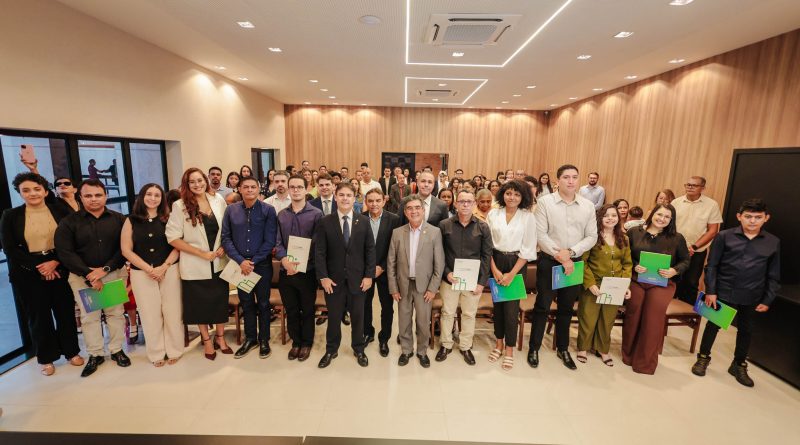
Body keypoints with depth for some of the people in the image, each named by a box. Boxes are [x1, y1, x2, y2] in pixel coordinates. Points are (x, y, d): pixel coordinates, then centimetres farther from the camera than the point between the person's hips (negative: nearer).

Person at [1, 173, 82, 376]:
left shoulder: (60, 210, 0)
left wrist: (55, 262, -14)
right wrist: (38, 266, -12)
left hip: (60, 269, 0)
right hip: (27, 274, 0)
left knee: (65, 311, 8)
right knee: (38, 316, 10)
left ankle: (72, 351, 24)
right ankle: (46, 358, 26)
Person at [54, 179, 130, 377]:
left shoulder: (119, 219, 0)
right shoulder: (68, 223, -1)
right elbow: (65, 253, -7)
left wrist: (106, 269, -16)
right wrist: (89, 274, -15)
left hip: (114, 273, 0)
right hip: (82, 276, 0)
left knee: (116, 313, 7)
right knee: (88, 317, 7)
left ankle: (117, 350, 21)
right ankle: (95, 355, 21)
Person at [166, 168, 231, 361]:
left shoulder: (218, 200, 0)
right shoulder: (180, 206, -9)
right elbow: (172, 238, -11)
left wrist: (223, 247, -6)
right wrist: (202, 253, -15)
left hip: (219, 262, 2)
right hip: (195, 265, -2)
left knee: (221, 300, 11)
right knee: (200, 303, 12)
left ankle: (220, 337, 32)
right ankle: (206, 339, 32)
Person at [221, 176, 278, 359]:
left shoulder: (268, 210, -7)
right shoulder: (231, 210, 1)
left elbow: (270, 240, -9)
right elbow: (226, 238, -1)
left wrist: (253, 262, -12)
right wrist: (241, 261, -11)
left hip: (262, 264, -2)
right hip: (239, 265, 2)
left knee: (263, 303, 10)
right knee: (246, 303, 14)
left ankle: (264, 339, 26)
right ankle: (250, 338, 32)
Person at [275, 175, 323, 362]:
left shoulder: (316, 214, -6)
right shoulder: (281, 215, 8)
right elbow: (277, 242, 3)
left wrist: (299, 263, -16)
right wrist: (284, 259, -16)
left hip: (307, 271, -3)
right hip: (285, 271, 4)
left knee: (307, 310, 12)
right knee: (291, 310, 15)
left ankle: (307, 342, 31)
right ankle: (296, 342, 34)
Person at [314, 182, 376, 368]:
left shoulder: (364, 221, 0)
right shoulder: (325, 222, -3)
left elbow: (370, 250, 0)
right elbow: (319, 251, -4)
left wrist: (369, 275, -5)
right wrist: (323, 277, -10)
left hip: (357, 278, 1)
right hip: (334, 278, 0)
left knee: (358, 316, 14)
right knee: (334, 316, 13)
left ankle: (359, 349, 34)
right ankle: (331, 350, 34)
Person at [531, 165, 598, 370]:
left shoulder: (588, 206, 3)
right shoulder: (545, 202, -7)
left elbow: (592, 237, 1)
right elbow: (540, 234, -12)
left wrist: (570, 252, -14)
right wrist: (560, 256, -16)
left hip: (575, 262, 3)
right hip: (549, 261, -3)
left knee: (566, 307, 16)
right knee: (542, 306, 5)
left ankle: (563, 348, 33)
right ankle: (534, 348, 20)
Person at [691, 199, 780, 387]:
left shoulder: (773, 242, 1)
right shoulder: (724, 236, -7)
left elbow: (774, 276, 6)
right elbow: (712, 266, -5)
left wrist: (767, 300, 1)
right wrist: (710, 291, -9)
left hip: (751, 297, 3)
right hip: (724, 292, -2)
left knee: (746, 330, 16)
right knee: (713, 325, 9)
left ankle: (739, 365, 34)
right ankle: (703, 357, 27)